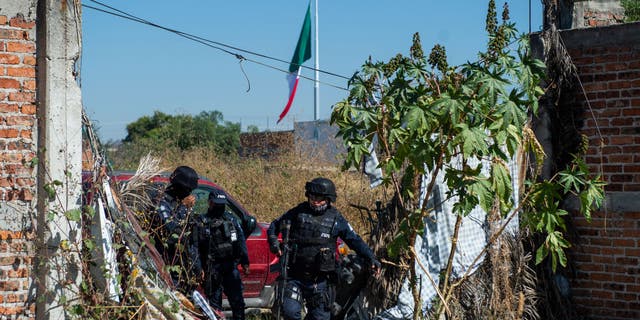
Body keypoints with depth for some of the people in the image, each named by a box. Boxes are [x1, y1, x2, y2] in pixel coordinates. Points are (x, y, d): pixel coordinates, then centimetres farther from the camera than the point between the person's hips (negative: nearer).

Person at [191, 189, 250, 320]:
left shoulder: (231, 219, 12)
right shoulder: (201, 222, 3)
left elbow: (241, 241, 13)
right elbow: (196, 247, -2)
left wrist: (244, 261, 6)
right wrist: (198, 268, -9)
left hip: (231, 266, 2)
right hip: (212, 268, -2)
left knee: (237, 300, 2)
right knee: (214, 301, 3)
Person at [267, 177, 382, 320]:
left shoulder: (336, 218, 1)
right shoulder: (299, 212, 1)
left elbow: (355, 240, 6)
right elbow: (274, 226, 14)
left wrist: (371, 258, -5)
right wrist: (274, 244, -4)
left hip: (319, 280, 0)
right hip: (295, 277, 0)